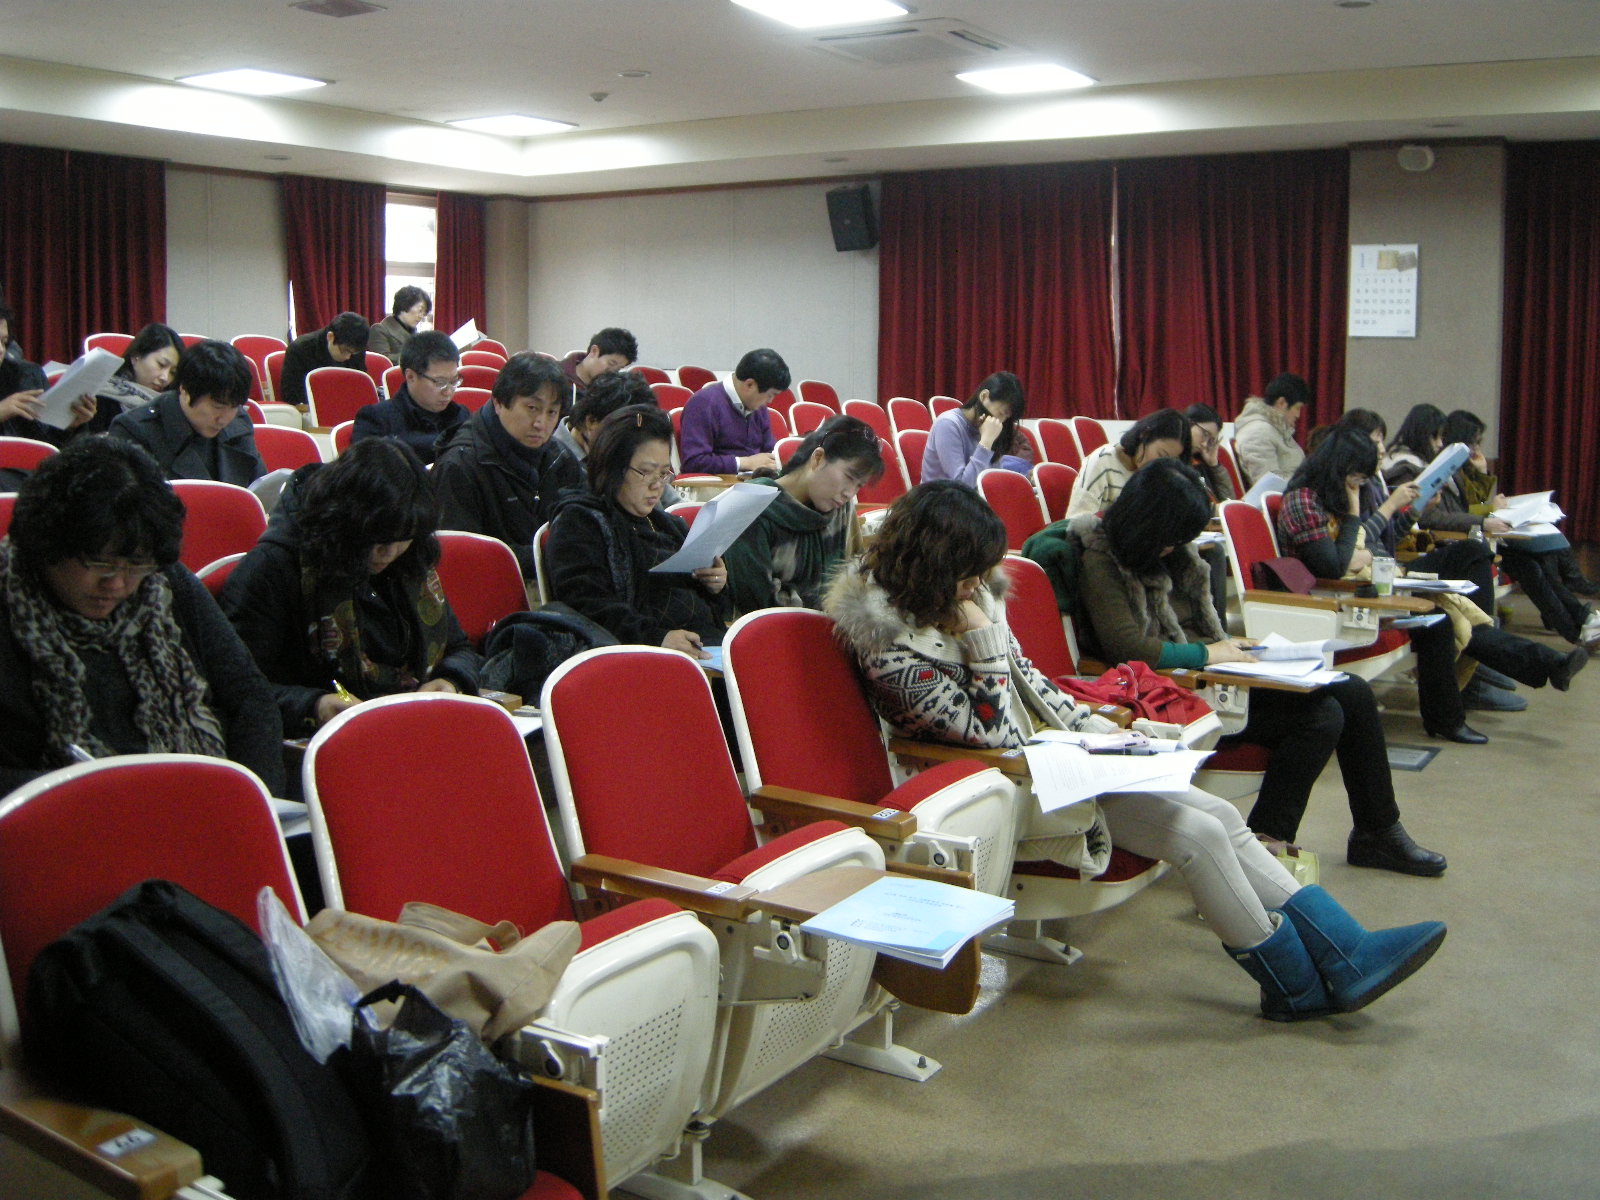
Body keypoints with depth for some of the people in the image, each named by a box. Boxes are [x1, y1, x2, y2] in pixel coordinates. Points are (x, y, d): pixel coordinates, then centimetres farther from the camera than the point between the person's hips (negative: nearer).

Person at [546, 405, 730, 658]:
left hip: (708, 641, 8)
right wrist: (656, 637, -26)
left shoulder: (670, 524, 29)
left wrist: (716, 587, 10)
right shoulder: (579, 521, 3)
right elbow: (586, 604, -13)